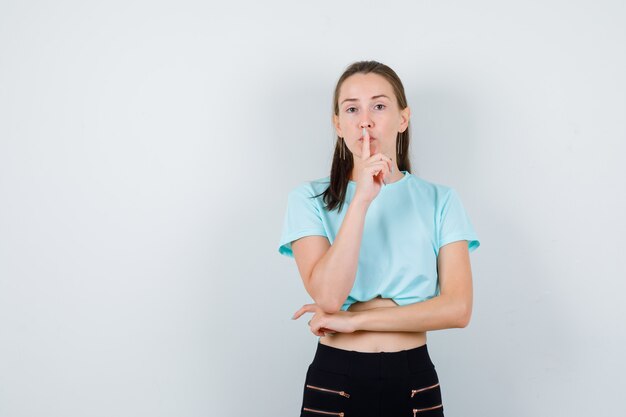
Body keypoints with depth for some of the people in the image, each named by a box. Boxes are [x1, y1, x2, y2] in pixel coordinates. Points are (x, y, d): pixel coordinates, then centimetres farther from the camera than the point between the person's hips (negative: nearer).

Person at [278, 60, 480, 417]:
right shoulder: (309, 199, -3)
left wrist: (352, 320, -13)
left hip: (414, 382, 1)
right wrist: (362, 198, -23)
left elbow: (457, 308, -10)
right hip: (334, 382, -1)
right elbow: (328, 296, -17)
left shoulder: (440, 200, -1)